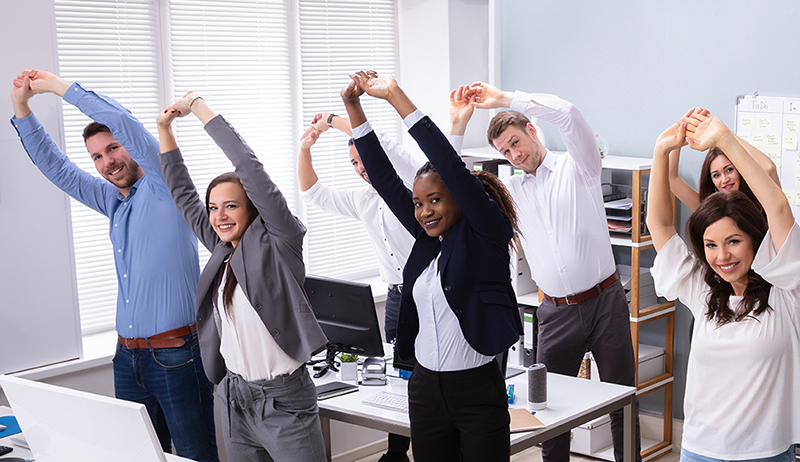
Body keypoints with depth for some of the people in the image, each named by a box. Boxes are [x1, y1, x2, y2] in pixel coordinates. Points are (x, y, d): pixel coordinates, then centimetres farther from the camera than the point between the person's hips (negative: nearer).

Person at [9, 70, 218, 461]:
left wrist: (57, 86, -10)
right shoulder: (114, 202, 16)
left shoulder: (163, 187, -6)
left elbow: (122, 121, -17)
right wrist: (22, 109, 13)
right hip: (129, 356, 8)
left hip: (177, 353, -7)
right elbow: (57, 169, 22)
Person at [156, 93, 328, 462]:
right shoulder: (223, 251, 9)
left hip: (283, 400, -7)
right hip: (234, 399, 7)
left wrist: (196, 106, -10)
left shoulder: (277, 242, -9)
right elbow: (183, 194, 19)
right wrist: (164, 127, 16)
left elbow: (248, 164, -16)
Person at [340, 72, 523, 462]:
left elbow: (451, 165, -19)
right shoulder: (427, 238, 8)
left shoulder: (486, 233, -9)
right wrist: (353, 107, 2)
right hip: (426, 389, 6)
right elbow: (384, 178, 8)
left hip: (477, 391, -6)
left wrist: (395, 96, -19)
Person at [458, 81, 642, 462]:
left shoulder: (577, 167, 0)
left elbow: (567, 114, -18)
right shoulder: (510, 192, 13)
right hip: (557, 312, 4)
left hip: (605, 300, -3)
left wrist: (503, 99, -14)